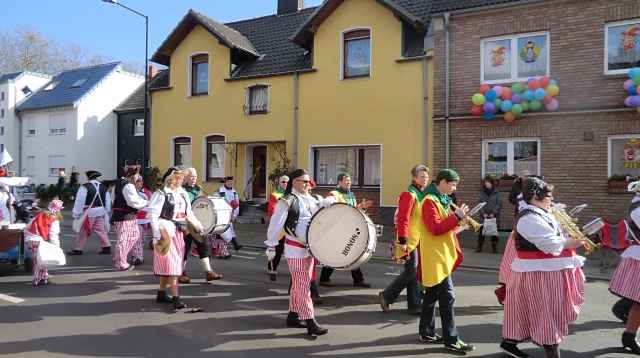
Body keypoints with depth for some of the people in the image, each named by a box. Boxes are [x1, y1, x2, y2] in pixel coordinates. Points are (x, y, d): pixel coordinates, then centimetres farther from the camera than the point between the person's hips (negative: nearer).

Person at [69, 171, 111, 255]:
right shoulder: (104, 188, 6)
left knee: (83, 232, 4)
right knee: (101, 231, 12)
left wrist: (76, 214, -4)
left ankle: (78, 249, 11)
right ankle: (107, 248, 11)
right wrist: (106, 212, 21)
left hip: (88, 213, -5)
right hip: (101, 213, 5)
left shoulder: (84, 187, -11)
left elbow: (79, 201, -10)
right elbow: (108, 202, 12)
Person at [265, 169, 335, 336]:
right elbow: (275, 225, -14)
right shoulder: (287, 201, -13)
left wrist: (329, 201, -17)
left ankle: (293, 315, 28)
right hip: (295, 249, -8)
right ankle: (310, 323, -3)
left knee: (299, 284, 16)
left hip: (309, 247, 8)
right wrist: (271, 246, -13)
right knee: (303, 285, -6)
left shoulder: (311, 199, 11)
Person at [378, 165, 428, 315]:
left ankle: (415, 304, 16)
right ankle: (386, 296, 8)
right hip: (410, 241, -8)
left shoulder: (423, 195, 14)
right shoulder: (409, 195, -14)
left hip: (420, 240, 8)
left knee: (415, 273, 10)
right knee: (411, 272, -6)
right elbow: (402, 219, -20)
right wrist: (402, 240, -23)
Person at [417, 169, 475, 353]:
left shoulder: (442, 199, 16)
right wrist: (456, 216, -21)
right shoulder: (430, 201, -15)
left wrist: (457, 218, 5)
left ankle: (426, 333, 24)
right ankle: (451, 340, -3)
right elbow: (435, 228, -24)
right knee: (447, 297, -8)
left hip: (441, 255, 10)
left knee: (432, 295, 15)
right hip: (436, 256, -10)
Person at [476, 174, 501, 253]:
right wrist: (483, 213, -10)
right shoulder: (481, 193, 5)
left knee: (494, 231, 1)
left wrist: (493, 213, -13)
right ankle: (479, 247, 7)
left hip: (494, 216, -1)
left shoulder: (496, 193, 2)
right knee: (481, 231, -1)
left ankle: (494, 247, 10)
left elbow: (498, 204, -3)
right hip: (484, 216, 1)